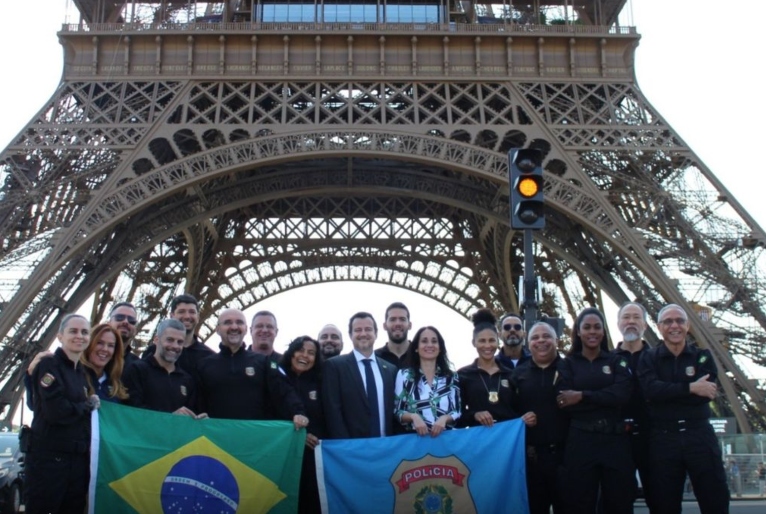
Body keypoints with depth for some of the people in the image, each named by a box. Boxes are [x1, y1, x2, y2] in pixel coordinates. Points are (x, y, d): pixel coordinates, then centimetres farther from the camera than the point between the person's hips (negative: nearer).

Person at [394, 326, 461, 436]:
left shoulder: (451, 377, 6)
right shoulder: (404, 375, 1)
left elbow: (457, 412, 6)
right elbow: (398, 412, 1)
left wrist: (444, 418, -13)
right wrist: (413, 416, -16)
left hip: (445, 437, 1)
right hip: (415, 437, -1)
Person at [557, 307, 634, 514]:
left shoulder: (616, 361, 10)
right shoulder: (568, 364, 8)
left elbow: (622, 395, -8)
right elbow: (566, 403, -6)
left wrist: (583, 396, -13)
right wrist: (606, 398, -10)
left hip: (615, 440, 1)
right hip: (580, 441, 0)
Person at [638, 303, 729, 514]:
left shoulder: (703, 356, 6)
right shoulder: (649, 358, 3)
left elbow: (705, 393, -10)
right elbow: (651, 390, -16)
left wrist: (667, 392, -12)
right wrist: (690, 388, -19)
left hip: (700, 435, 1)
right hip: (663, 439, 0)